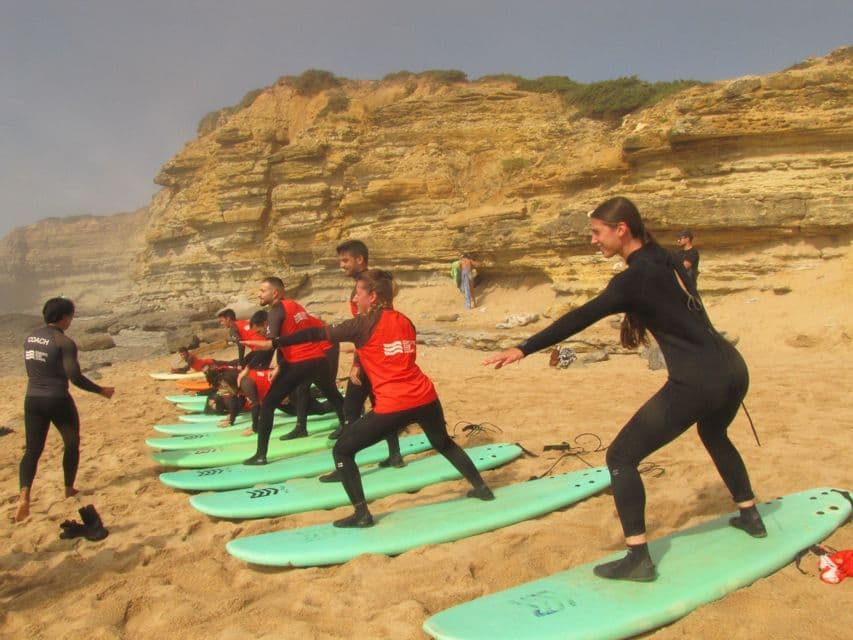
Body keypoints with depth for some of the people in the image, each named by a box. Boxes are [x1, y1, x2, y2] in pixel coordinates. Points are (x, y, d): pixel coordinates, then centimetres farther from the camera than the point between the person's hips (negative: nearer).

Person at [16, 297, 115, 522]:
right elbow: (75, 377, -18)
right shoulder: (64, 342, -15)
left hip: (32, 400, 6)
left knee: (32, 449, 9)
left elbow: (33, 371, 14)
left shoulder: (30, 338, 7)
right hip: (57, 400, -5)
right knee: (72, 444, 16)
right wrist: (101, 390, -7)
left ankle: (24, 495, -9)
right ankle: (69, 490, 25)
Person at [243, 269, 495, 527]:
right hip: (426, 398, 7)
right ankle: (482, 488, 39)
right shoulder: (405, 322, 13)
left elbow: (318, 333, -2)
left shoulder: (364, 324, -5)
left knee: (342, 451, 8)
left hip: (394, 406, -7)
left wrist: (274, 343, 4)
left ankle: (362, 513, 6)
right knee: (444, 443, 33)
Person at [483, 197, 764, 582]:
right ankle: (751, 517, 51)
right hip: (733, 370, 9)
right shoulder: (666, 261, 11)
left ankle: (639, 558, 1)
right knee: (713, 434, 38)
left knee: (621, 457, 0)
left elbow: (581, 318, -21)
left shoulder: (636, 277, -13)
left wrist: (523, 350, -23)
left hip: (697, 382, -9)